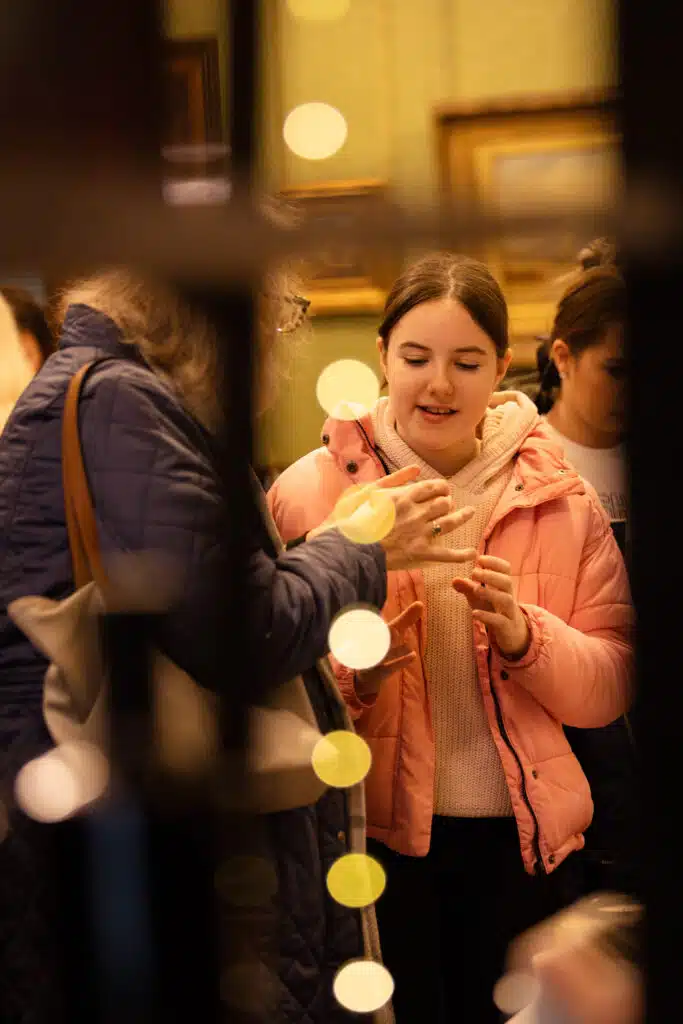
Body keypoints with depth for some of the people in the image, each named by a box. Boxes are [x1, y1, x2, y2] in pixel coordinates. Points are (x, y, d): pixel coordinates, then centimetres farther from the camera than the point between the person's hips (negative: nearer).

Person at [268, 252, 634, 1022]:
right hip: (373, 835, -2)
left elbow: (611, 688, 0)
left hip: (525, 841, 2)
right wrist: (349, 675, -22)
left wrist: (523, 635, -17)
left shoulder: (559, 496, 2)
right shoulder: (308, 490, -3)